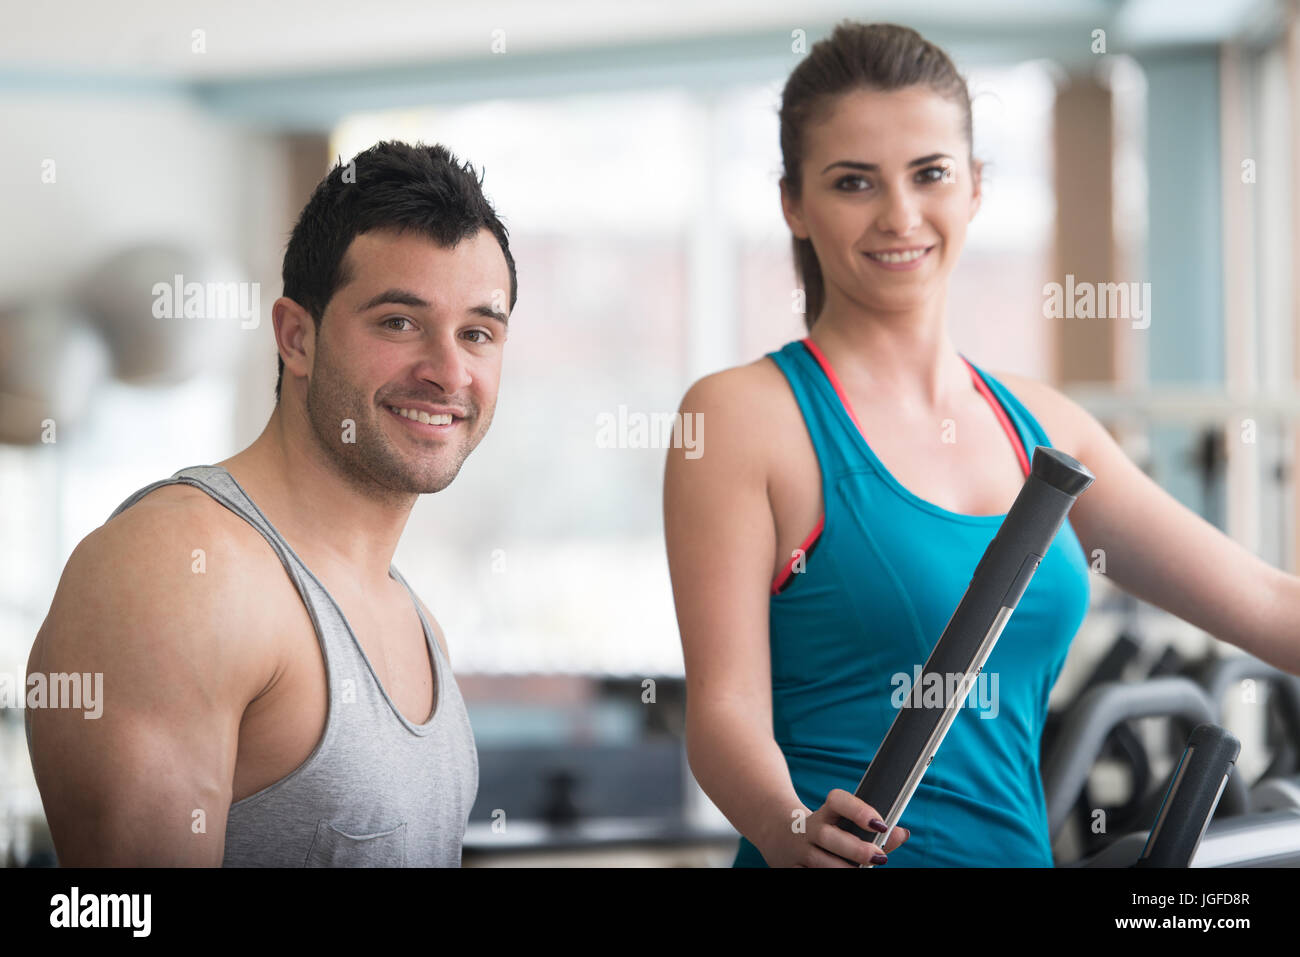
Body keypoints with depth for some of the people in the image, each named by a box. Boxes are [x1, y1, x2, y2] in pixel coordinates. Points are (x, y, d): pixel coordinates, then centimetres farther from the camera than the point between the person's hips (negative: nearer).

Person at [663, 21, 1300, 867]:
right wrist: (793, 829, -32)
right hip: (854, 860, -5)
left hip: (1021, 846, 5)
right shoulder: (742, 416, -7)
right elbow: (725, 708, -14)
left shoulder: (1041, 424, 9)